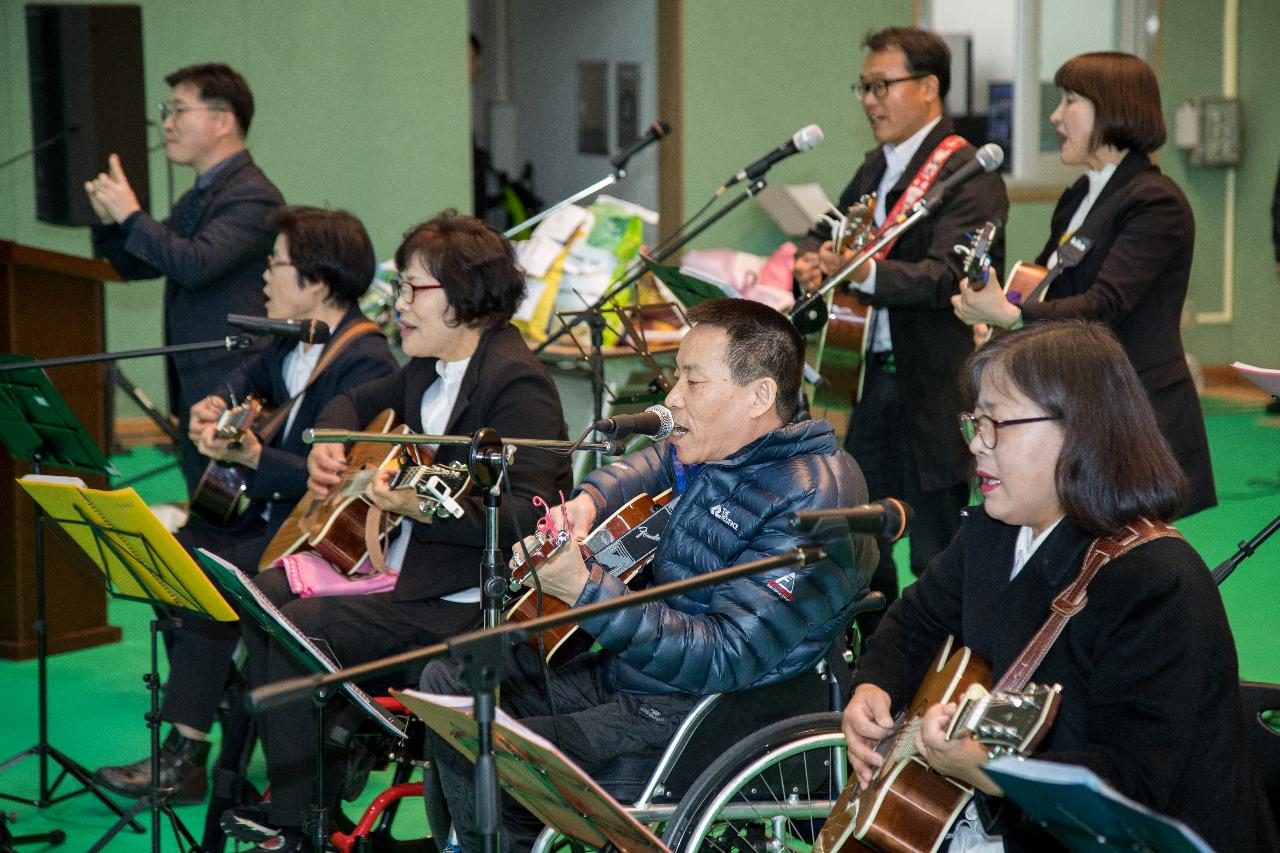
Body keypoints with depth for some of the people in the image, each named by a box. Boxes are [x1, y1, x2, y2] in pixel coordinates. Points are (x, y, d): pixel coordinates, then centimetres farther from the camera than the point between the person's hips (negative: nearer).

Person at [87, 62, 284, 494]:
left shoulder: (254, 197, -13)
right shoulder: (194, 199, 17)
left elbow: (196, 264, -25)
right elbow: (137, 267, 22)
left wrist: (131, 215, -16)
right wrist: (110, 221, 4)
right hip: (193, 391, 9)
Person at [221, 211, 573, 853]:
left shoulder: (516, 383, -19)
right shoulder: (429, 368, 11)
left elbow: (525, 516, -28)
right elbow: (357, 402, 31)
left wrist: (422, 507, -38)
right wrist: (327, 448, 9)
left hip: (465, 594, -10)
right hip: (403, 567, 10)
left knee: (299, 630, -20)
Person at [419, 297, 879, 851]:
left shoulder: (812, 504, -25)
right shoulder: (712, 451, 3)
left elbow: (726, 658, -30)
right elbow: (651, 466, 28)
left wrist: (585, 591, -34)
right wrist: (589, 501, 4)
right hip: (629, 661, 10)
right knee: (448, 682, 11)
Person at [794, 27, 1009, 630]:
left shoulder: (968, 174, -12)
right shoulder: (876, 168, 15)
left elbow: (945, 278, -24)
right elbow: (825, 236, 20)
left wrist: (865, 273, -40)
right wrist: (812, 263, -4)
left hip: (935, 386, -8)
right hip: (875, 377, 8)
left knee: (938, 556, -1)